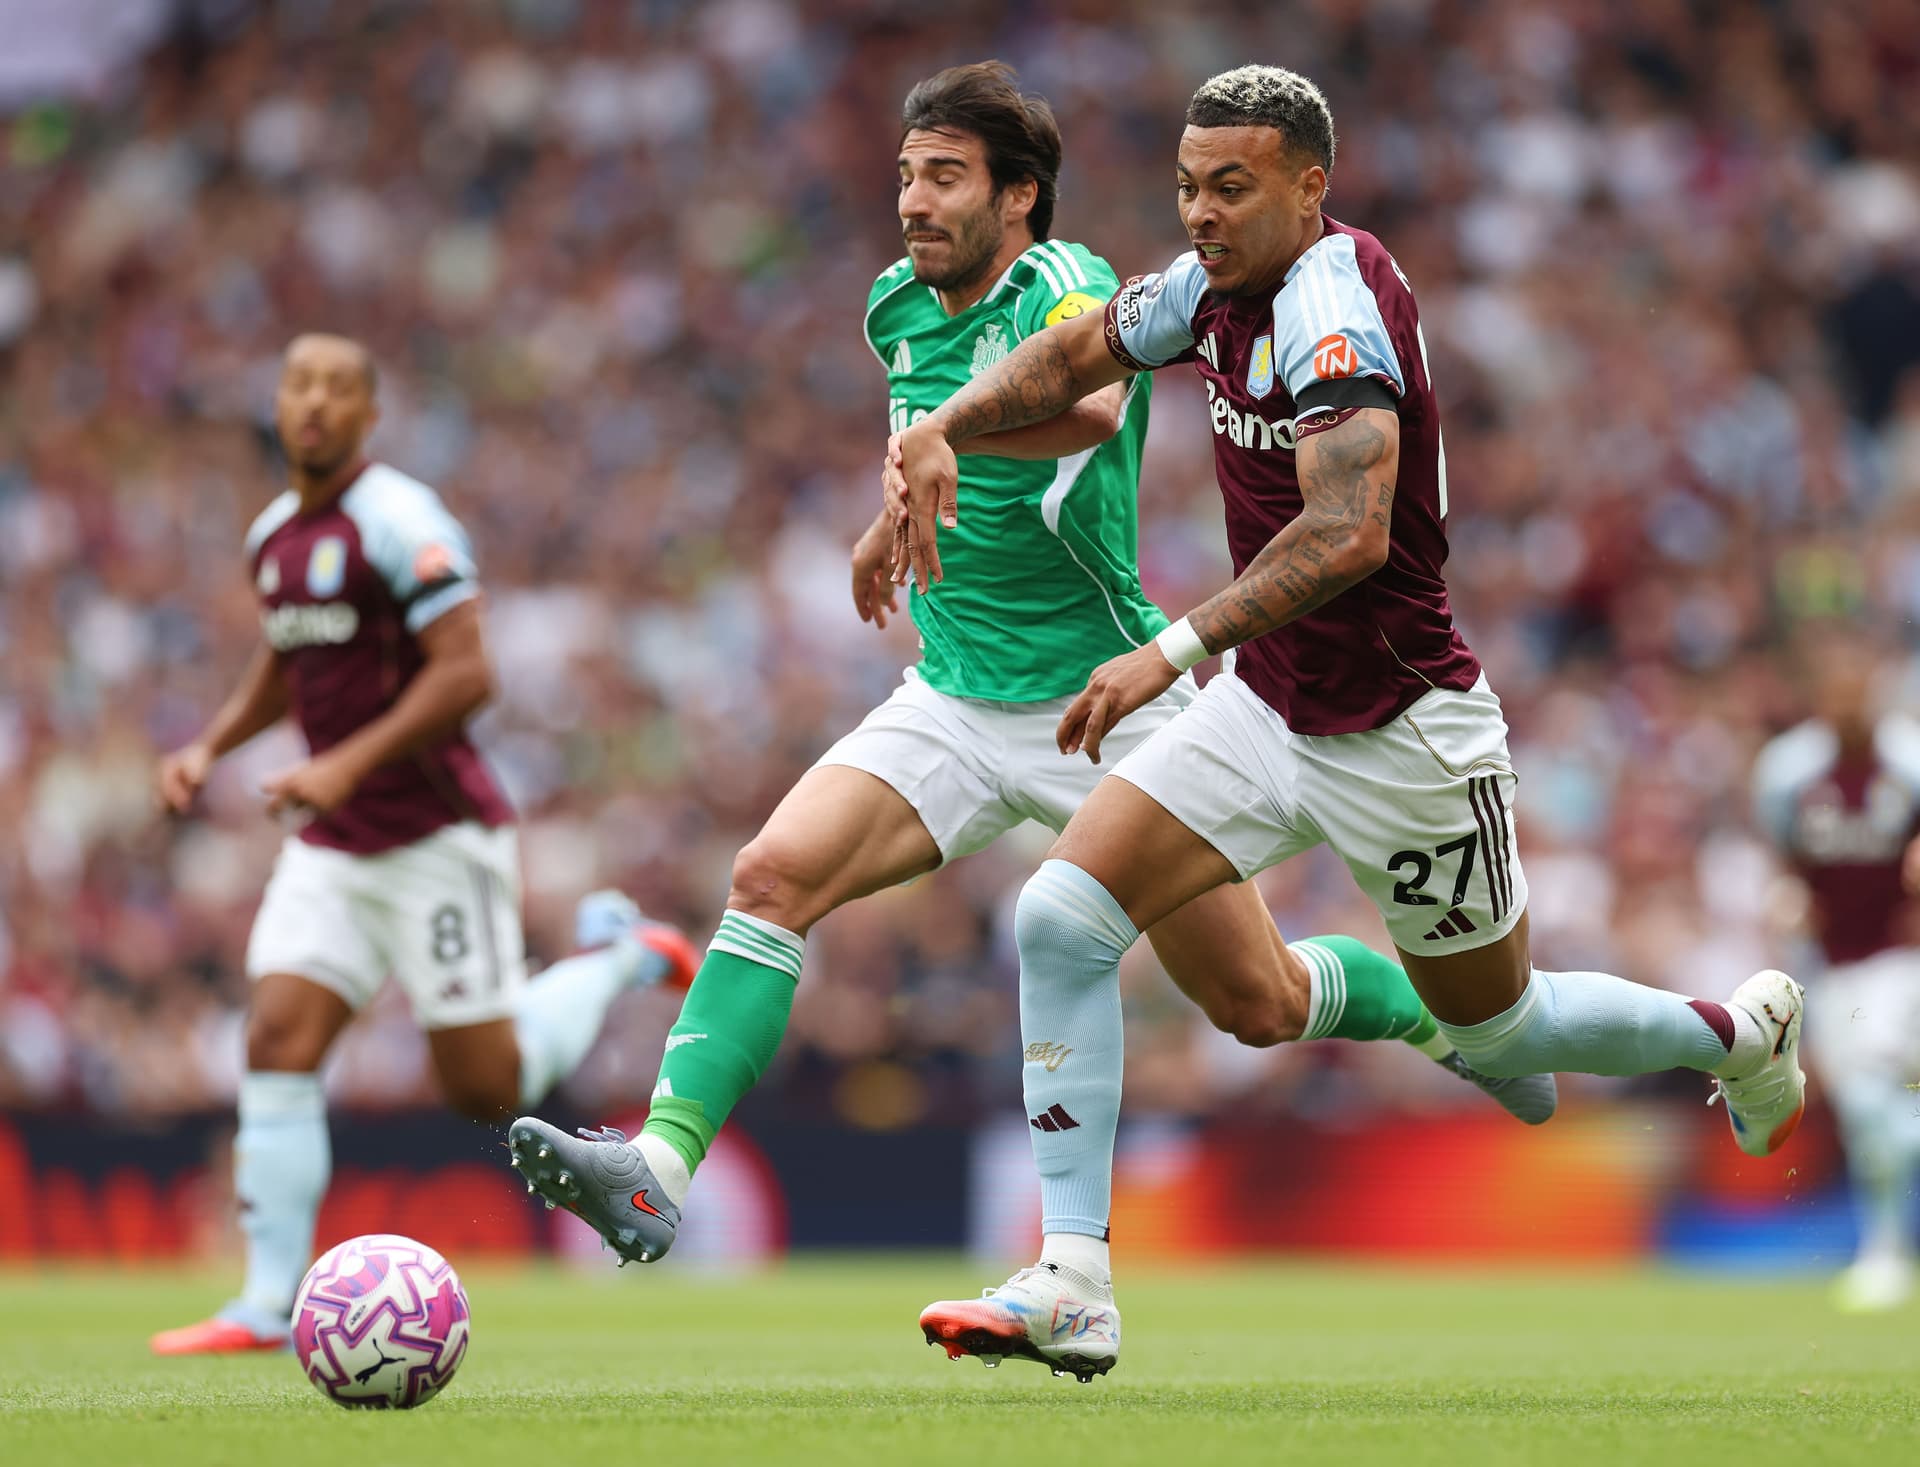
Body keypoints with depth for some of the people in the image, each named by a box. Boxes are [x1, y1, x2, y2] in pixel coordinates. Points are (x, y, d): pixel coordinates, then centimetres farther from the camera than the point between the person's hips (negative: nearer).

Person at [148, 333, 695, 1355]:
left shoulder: (400, 524, -15)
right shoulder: (274, 535, 11)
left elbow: (465, 676, -21)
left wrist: (347, 765, -27)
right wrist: (208, 749, 12)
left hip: (436, 839, -7)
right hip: (330, 849, 7)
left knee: (489, 1090, -1)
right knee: (277, 1044, -10)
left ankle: (616, 956, 26)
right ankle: (268, 1304, -9)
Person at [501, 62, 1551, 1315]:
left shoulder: (1069, 286, -17)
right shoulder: (900, 311, 5)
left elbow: (1089, 403, -42)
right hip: (954, 700, 5)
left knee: (1259, 1006, 5)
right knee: (773, 878, -20)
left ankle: (1448, 1012, 36)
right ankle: (659, 1170, -27)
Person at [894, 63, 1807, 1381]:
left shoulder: (1334, 302, -26)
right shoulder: (1221, 283, 0)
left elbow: (1349, 534, -38)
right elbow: (1077, 356, 16)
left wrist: (1174, 652, -44)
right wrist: (940, 432, -2)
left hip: (1401, 734, -7)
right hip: (1269, 707, 8)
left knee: (1498, 1033, 11)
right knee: (1061, 921, -10)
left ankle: (1740, 1033, 41)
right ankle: (1073, 1292, -10)